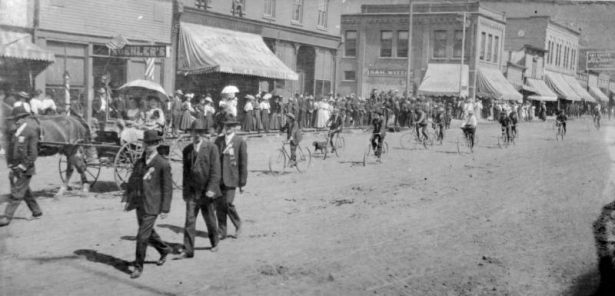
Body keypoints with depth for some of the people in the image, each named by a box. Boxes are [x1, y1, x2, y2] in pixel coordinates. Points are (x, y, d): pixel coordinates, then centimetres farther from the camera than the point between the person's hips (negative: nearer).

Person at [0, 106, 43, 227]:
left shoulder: (31, 132, -14)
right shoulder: (16, 132, 11)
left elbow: (33, 154, -17)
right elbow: (11, 150, 18)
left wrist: (22, 167, -19)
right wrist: (11, 165, 8)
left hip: (25, 170, -9)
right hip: (15, 168, 9)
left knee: (16, 194, -5)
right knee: (25, 192, 16)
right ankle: (36, 212, 29)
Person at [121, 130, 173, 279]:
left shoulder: (163, 164, -10)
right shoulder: (139, 162, 8)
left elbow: (167, 188, -9)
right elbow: (132, 182, 15)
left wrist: (165, 209, -10)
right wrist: (126, 199, 6)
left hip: (152, 206, -7)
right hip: (139, 204, 7)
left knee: (142, 236, -7)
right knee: (148, 233, 19)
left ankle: (138, 266, 5)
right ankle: (164, 249, 43)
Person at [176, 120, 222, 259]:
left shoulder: (211, 148, -5)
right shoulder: (187, 150, 9)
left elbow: (215, 170, -9)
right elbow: (186, 172, 14)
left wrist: (211, 189, -17)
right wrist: (185, 190, 12)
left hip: (207, 191, -3)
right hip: (192, 191, 3)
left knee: (210, 219, 11)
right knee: (189, 220, -5)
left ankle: (214, 243, 32)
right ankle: (188, 250, -4)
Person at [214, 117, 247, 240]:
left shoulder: (240, 142, -1)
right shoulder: (218, 140, 12)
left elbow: (243, 163, -2)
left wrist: (242, 182, -4)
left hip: (231, 178, -4)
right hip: (218, 178, 4)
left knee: (228, 203, -11)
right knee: (219, 205, 4)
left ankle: (238, 225, 15)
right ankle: (221, 232, 14)